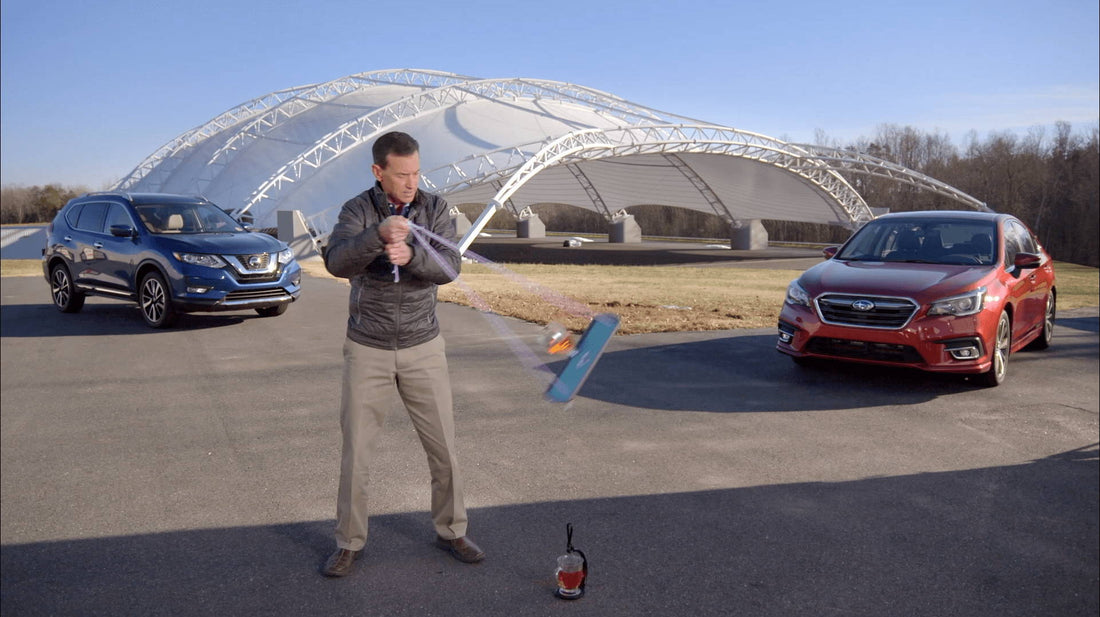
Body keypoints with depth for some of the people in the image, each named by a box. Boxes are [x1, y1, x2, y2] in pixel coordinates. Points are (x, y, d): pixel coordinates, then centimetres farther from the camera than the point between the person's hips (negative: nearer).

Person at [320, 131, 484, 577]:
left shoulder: (436, 209, -5)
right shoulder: (356, 211, -9)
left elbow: (448, 268, -19)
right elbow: (338, 263, -29)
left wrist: (410, 255, -40)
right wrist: (379, 233, -47)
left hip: (422, 348, 1)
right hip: (367, 350, -1)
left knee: (443, 446, 5)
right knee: (356, 451, 2)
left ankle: (450, 532, 26)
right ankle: (349, 543, 21)